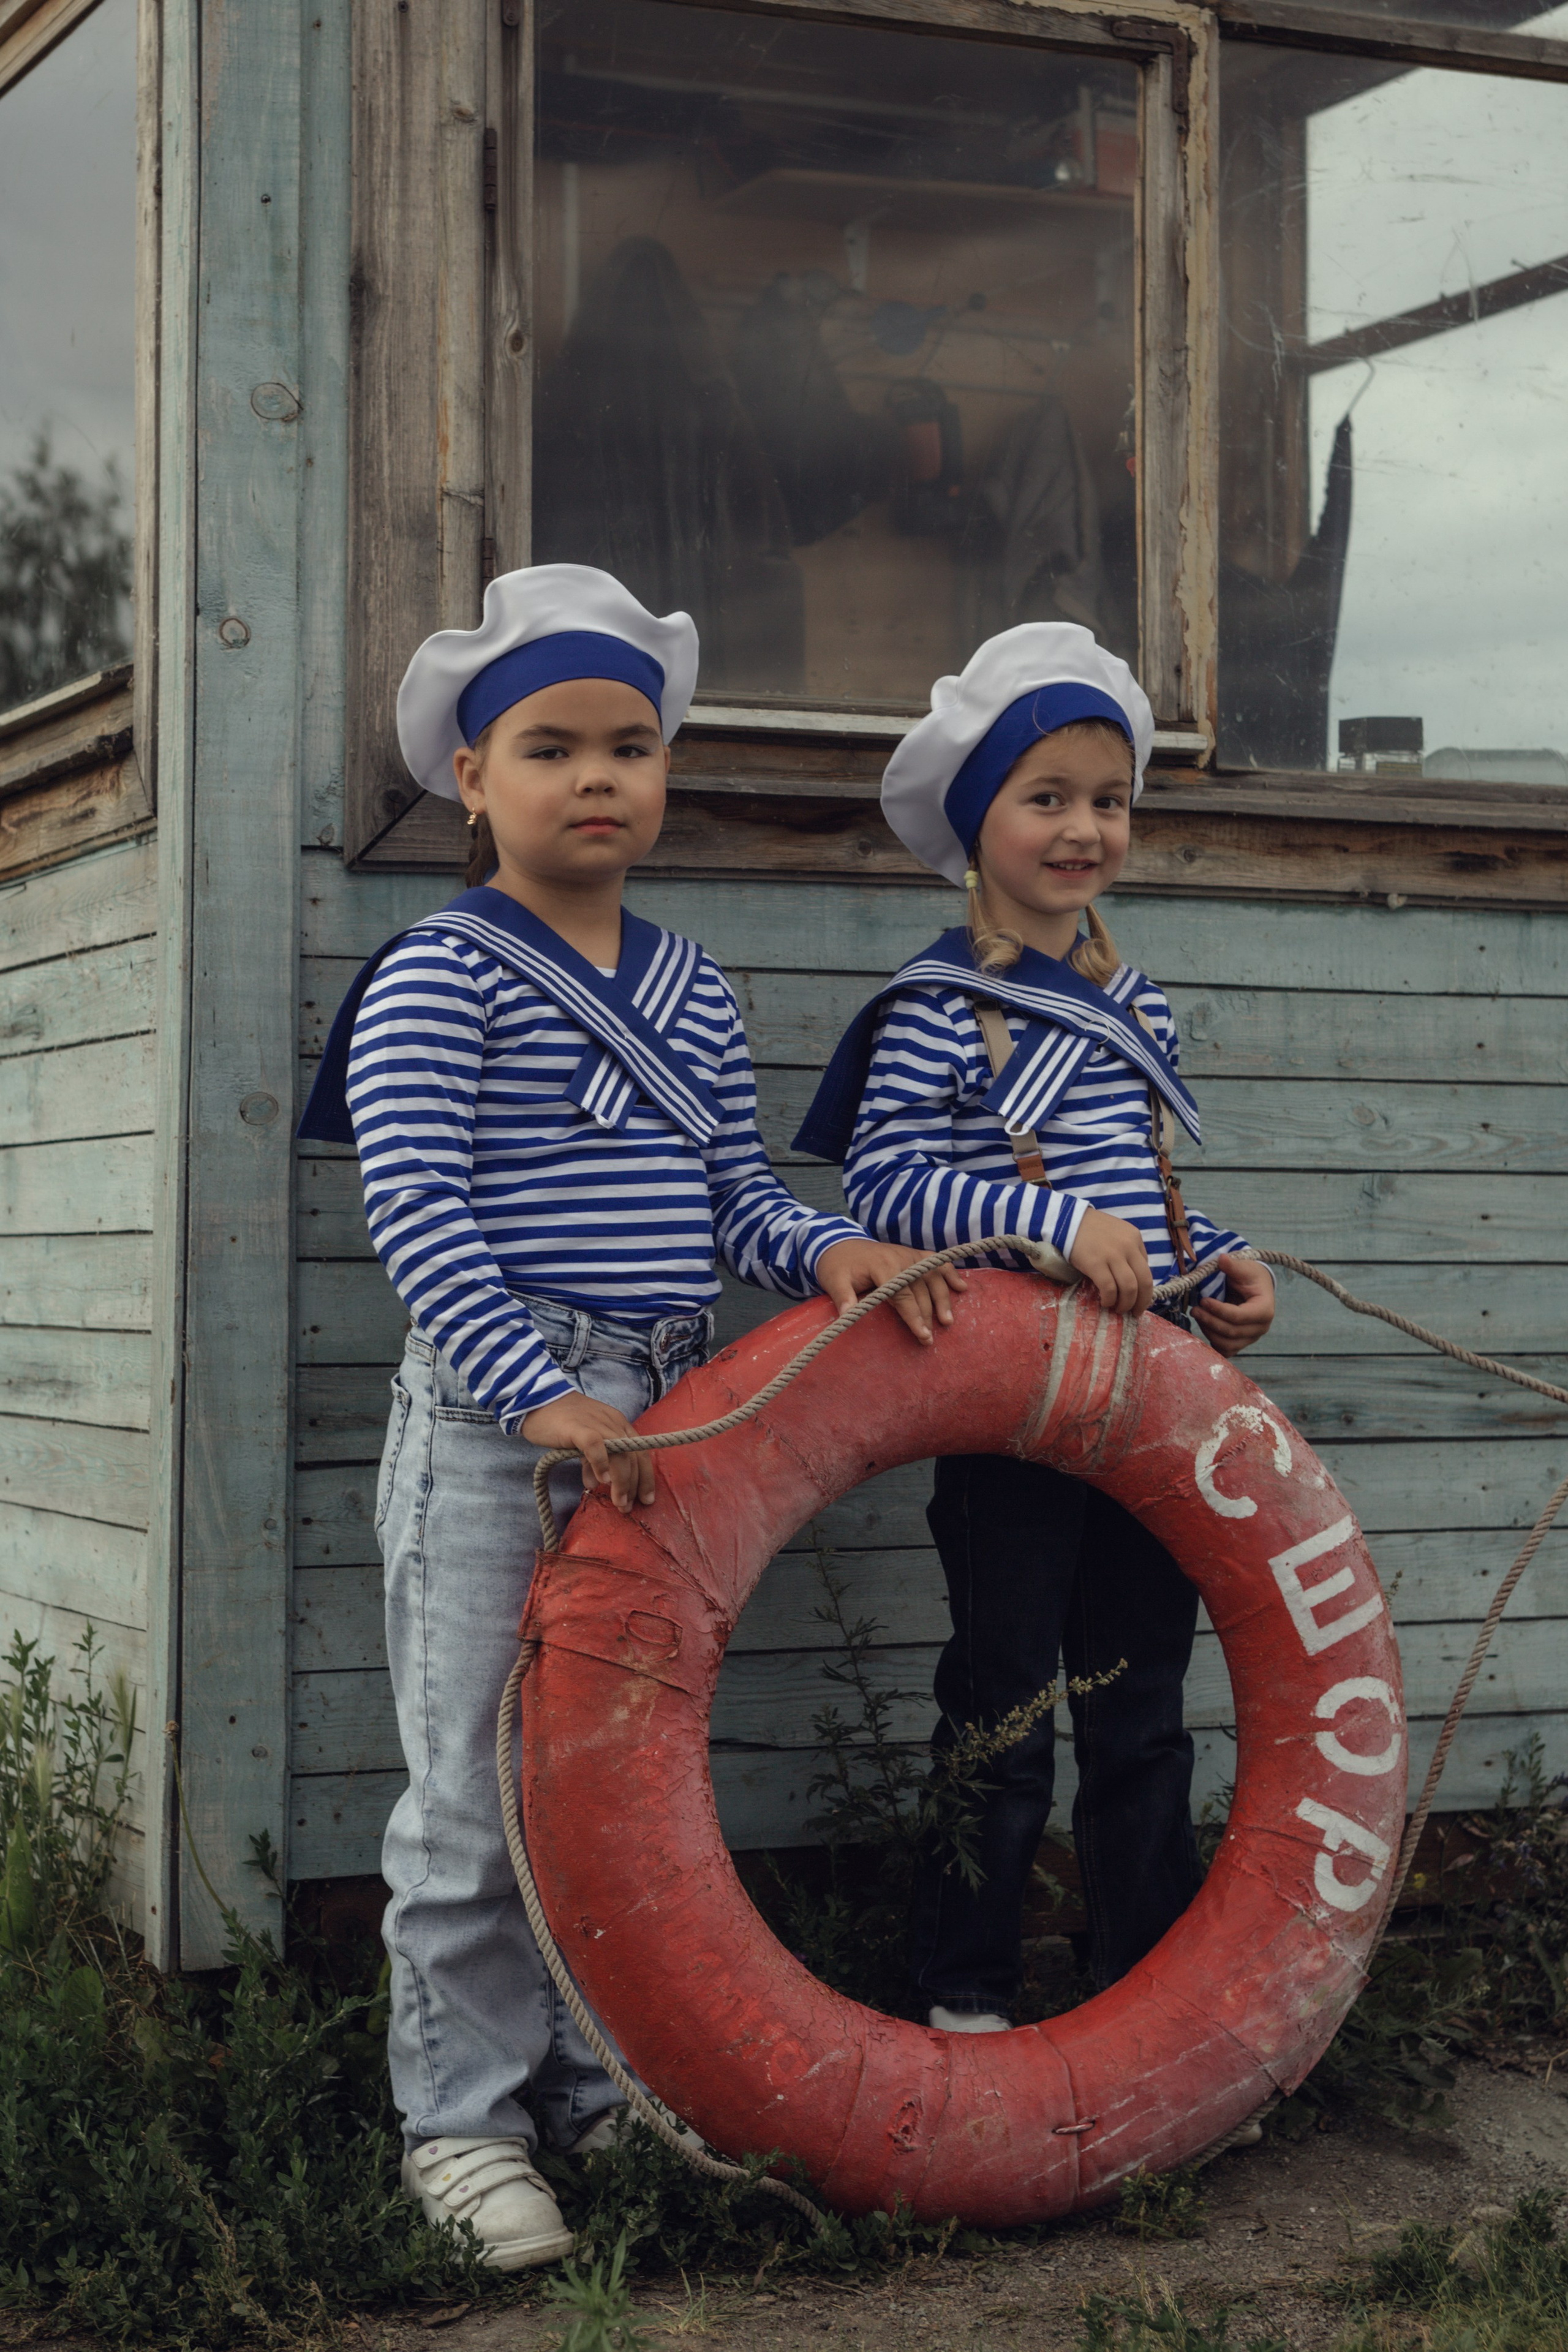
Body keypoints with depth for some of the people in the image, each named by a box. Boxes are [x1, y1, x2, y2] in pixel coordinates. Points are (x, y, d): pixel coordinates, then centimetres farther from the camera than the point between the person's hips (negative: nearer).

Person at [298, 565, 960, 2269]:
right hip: (492, 1427, -6)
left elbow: (733, 1198, 16)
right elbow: (411, 1201, -17)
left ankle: (597, 2076, 28)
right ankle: (462, 2114, 12)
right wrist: (541, 1393, -25)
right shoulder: (444, 971, -8)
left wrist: (825, 1246, -6)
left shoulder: (689, 988, 13)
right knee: (479, 1788, -1)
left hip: (657, 1427, 6)